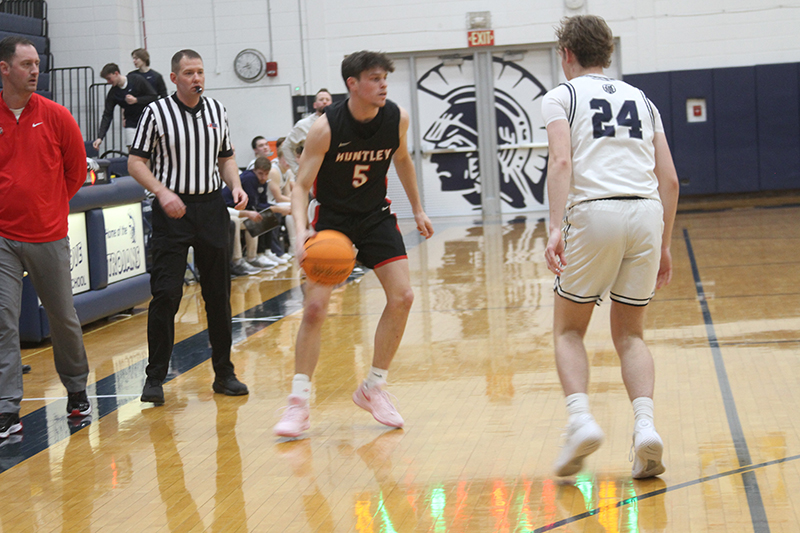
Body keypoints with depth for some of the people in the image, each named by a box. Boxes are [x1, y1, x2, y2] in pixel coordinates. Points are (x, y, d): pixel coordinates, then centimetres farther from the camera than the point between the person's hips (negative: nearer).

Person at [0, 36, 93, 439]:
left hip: (49, 236, 1)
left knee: (63, 318, 12)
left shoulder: (56, 116, 0)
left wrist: (52, 206, 11)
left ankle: (77, 390, 33)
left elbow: (77, 169, 12)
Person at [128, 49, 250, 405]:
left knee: (219, 294, 7)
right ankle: (155, 378, 2)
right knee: (166, 294, -8)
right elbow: (136, 162, -3)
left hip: (212, 207, 4)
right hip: (173, 210, -4)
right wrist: (162, 191, -19)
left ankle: (224, 373, 16)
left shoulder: (216, 110, 10)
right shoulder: (157, 112, -3)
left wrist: (235, 186, 0)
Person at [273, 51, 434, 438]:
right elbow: (301, 185, -20)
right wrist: (301, 230, -37)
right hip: (332, 219, -4)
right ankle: (298, 403, -2)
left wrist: (417, 210, 16)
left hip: (376, 216, 4)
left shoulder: (397, 118, -10)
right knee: (314, 307, -12)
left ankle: (373, 389, 8)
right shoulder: (326, 127, -22)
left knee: (402, 297, -8)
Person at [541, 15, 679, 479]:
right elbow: (669, 180, 17)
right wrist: (664, 247, 22)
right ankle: (646, 425, -7)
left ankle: (581, 418, -8)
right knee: (630, 335, 14)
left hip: (595, 212, -3)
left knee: (569, 330, 13)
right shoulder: (642, 100, 24)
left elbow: (562, 162, -8)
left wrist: (557, 228, -16)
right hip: (647, 213, 4)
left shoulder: (562, 96, 11)